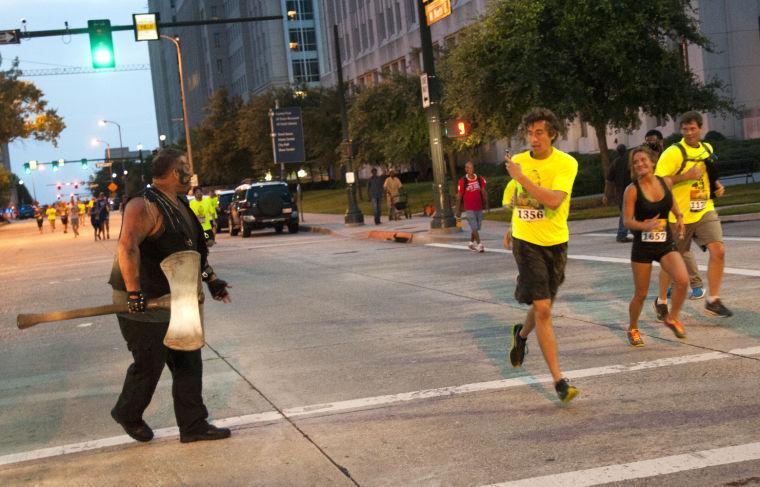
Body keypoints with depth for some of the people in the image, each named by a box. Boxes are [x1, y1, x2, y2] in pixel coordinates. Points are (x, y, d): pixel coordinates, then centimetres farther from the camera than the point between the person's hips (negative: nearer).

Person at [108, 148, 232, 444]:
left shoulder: (179, 207, 12)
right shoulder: (144, 206, -20)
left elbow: (194, 248, 25)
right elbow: (127, 247, -35)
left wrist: (211, 278, 23)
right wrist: (134, 293, -40)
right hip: (144, 306, -9)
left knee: (189, 364, 10)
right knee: (149, 366, 5)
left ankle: (193, 425, 18)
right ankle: (127, 415, 30)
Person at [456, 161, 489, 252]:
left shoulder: (480, 179, 1)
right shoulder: (463, 181, -9)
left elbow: (484, 192, 4)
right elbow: (459, 197, -4)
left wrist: (486, 204, -8)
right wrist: (458, 210, -4)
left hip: (479, 208, 4)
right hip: (469, 209, -4)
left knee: (476, 227, 13)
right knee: (474, 228, -10)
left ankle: (471, 243, 29)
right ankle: (479, 244, -11)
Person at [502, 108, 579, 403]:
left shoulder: (566, 163, -11)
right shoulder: (519, 161, 0)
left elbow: (553, 200, -27)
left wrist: (522, 178, -26)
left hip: (555, 242, 1)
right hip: (525, 242, 0)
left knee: (543, 306, 18)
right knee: (542, 309, -11)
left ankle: (521, 334, 53)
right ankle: (558, 380, -9)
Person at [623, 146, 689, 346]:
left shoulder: (665, 182, 0)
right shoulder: (632, 190, -12)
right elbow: (628, 221, -13)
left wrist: (679, 216, 9)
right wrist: (646, 226, -31)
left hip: (666, 243, 3)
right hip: (642, 246, -3)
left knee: (683, 279, -19)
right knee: (641, 294, 3)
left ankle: (672, 318, 6)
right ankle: (632, 329, 30)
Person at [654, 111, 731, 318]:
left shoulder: (707, 149, 9)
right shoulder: (673, 153, -12)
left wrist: (717, 186, 7)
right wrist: (685, 176, -26)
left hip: (705, 211, 5)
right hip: (679, 214, -5)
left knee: (718, 251, -12)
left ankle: (713, 300, -2)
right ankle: (661, 301, 25)